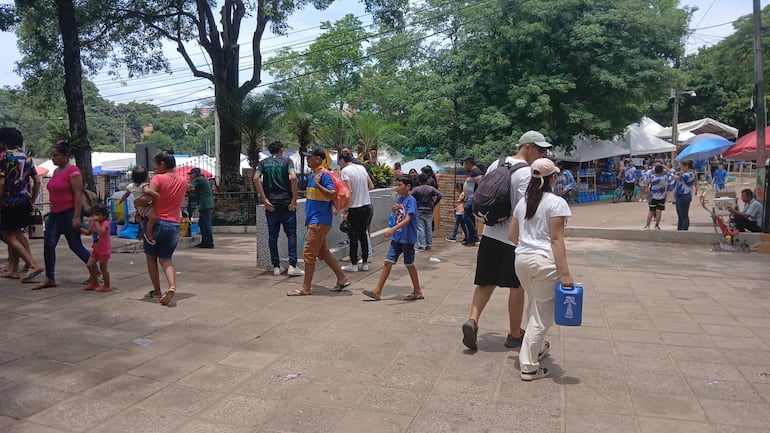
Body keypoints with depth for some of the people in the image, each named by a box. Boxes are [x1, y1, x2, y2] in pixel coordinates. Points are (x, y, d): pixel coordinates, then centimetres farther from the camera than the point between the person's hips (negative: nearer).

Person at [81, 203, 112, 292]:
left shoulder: (105, 223, -18)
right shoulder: (93, 223, 6)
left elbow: (101, 231, -37)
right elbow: (88, 232, 18)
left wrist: (96, 222, -33)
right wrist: (79, 228, 6)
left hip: (104, 250, -8)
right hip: (96, 249, 8)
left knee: (103, 268, 0)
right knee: (89, 265, 5)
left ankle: (107, 286, 13)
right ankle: (94, 283, 21)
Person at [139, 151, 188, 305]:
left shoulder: (158, 178, -9)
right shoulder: (183, 181, 8)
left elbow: (147, 198, -20)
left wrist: (136, 202, -1)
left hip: (157, 222, -4)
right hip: (174, 225, 4)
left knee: (151, 257, 15)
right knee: (166, 259, 11)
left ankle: (157, 291, 18)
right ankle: (172, 286, -15)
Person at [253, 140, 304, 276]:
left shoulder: (263, 163, 9)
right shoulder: (287, 161, 1)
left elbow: (256, 179, -6)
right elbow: (293, 177, -15)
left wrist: (264, 200, -5)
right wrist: (294, 199, -10)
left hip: (271, 204, 3)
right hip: (286, 203, -2)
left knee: (273, 236, 8)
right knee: (291, 234, 4)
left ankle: (276, 267, 11)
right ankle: (292, 266, -2)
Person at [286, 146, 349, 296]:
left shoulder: (324, 175, -14)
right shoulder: (313, 175, 16)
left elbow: (332, 194, -23)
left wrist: (317, 184, -26)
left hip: (319, 222, -10)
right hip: (314, 221, 10)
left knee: (309, 254, -5)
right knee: (323, 252, 15)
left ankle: (305, 288, 3)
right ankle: (342, 279, 24)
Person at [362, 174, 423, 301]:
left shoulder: (411, 200, -15)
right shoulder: (398, 198, 8)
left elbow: (407, 219, -26)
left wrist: (392, 229, -36)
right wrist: (394, 210, -4)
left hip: (407, 238, -7)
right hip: (397, 237, 7)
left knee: (409, 264, 5)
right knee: (388, 262, 4)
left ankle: (418, 292, 22)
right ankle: (377, 291, 7)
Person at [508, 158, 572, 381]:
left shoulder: (523, 202, 11)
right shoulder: (556, 203, -8)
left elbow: (512, 235, 15)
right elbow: (556, 240, -14)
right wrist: (565, 273, -14)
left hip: (522, 260, 7)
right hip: (545, 262, -7)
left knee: (534, 308, 26)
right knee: (542, 314, 3)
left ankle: (538, 347, 44)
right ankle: (529, 366, 6)